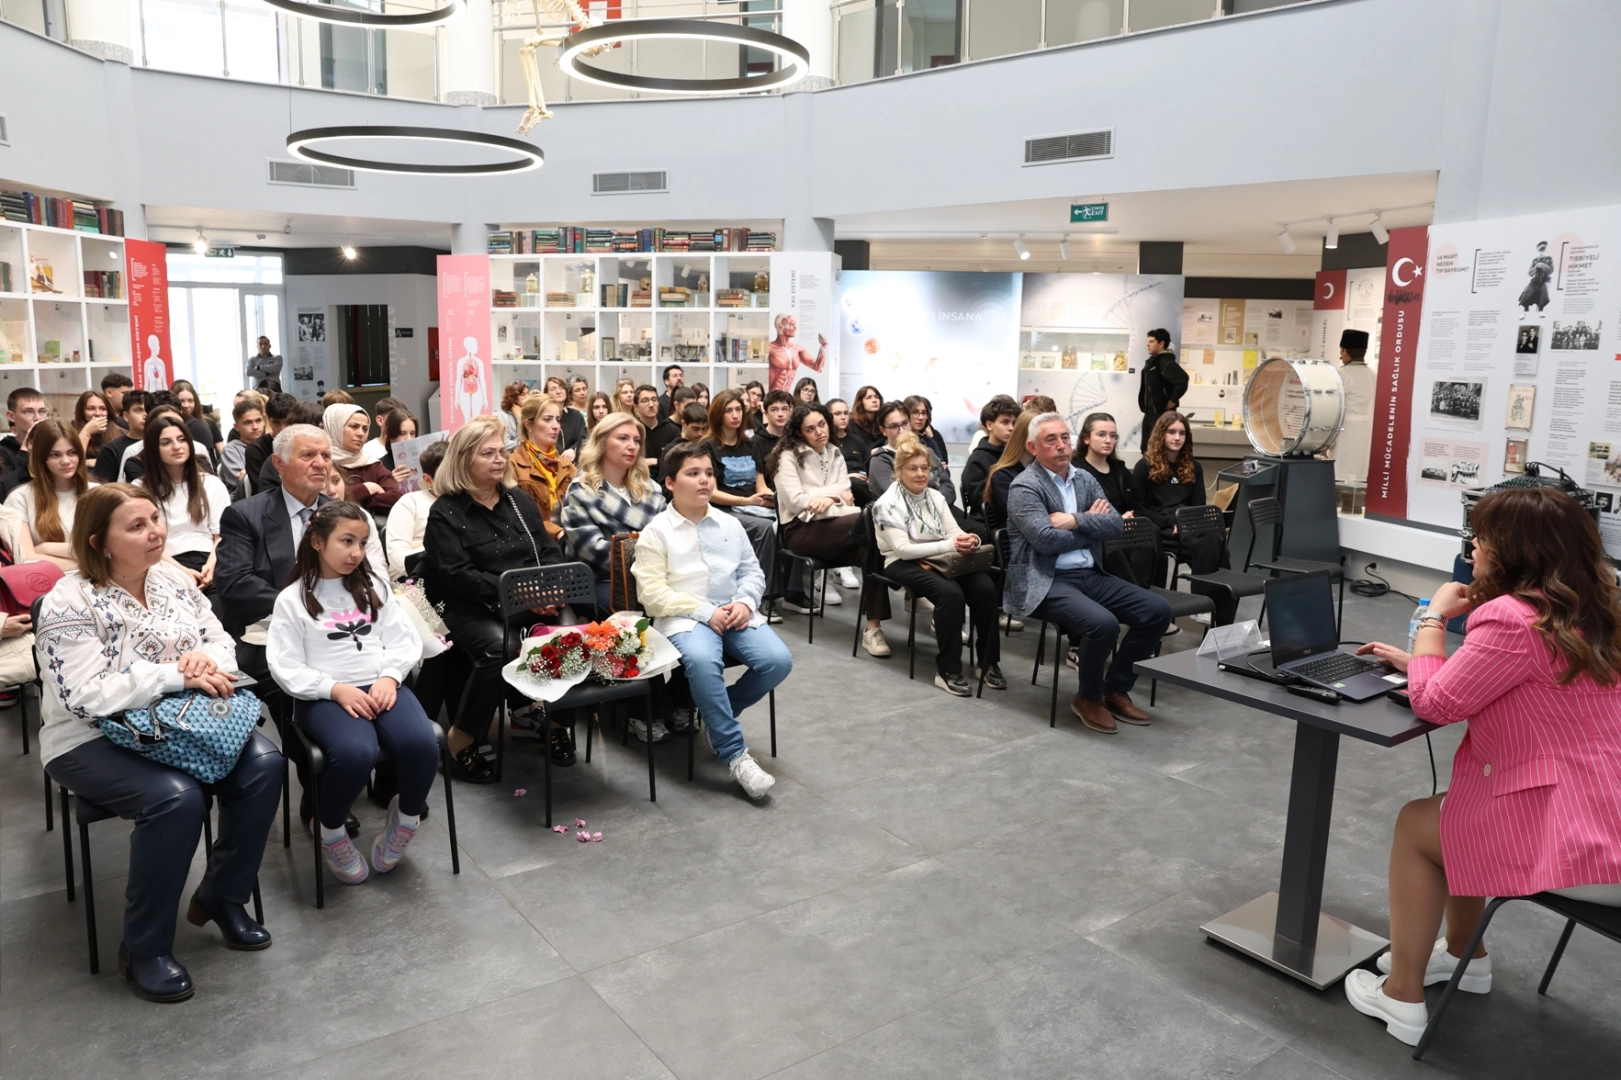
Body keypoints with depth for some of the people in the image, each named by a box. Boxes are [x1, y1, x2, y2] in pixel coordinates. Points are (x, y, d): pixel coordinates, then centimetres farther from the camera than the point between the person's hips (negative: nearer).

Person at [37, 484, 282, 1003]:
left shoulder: (173, 580, 4)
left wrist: (207, 659, -18)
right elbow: (85, 697, -23)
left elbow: (221, 641, 7)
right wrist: (175, 673, -27)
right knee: (176, 797, -33)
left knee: (262, 763, -18)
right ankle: (143, 950, -11)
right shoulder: (69, 603, -15)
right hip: (92, 741, -6)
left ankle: (221, 896, 3)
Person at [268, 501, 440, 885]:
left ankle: (406, 818, 2)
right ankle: (330, 833, -4)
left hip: (381, 686, 3)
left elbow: (404, 640, 9)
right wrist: (337, 689, -17)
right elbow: (286, 668, -3)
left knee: (422, 743, -29)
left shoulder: (374, 587, 15)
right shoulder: (292, 599, 4)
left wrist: (388, 677, -10)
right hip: (324, 695, -3)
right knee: (356, 753, -35)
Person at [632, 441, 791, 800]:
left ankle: (719, 715, 5)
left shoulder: (729, 524, 14)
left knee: (778, 660, -21)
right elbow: (651, 592, -8)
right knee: (702, 661, -38)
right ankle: (736, 755, -27)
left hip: (734, 614, 5)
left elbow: (752, 571, 17)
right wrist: (705, 613, -16)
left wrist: (745, 602, -6)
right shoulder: (657, 531, -1)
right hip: (685, 619, -5)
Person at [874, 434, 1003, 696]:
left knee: (986, 588, -22)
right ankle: (947, 671, -23)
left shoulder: (935, 496, 11)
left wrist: (968, 540, -21)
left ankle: (989, 662, -8)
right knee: (951, 593, -34)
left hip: (939, 560, 6)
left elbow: (955, 532, 5)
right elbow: (902, 548, -18)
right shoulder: (888, 503, -8)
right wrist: (949, 545, -26)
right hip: (904, 564, -5)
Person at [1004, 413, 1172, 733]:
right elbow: (1046, 540, -20)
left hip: (1090, 575, 8)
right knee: (1103, 623, -31)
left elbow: (1115, 524, 2)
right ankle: (1089, 698, -3)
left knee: (1158, 610, -6)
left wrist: (1075, 521, -14)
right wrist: (1091, 526, -4)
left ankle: (1115, 688, 9)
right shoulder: (1024, 487, -8)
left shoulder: (1085, 478, 13)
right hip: (1045, 581, -7)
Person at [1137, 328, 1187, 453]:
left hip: (1162, 413, -9)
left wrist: (1172, 401, -19)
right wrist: (1145, 407, 13)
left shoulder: (1166, 362, -15)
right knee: (1147, 449, 13)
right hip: (1150, 412, 9)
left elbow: (1182, 380, -29)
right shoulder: (1152, 361, 13)